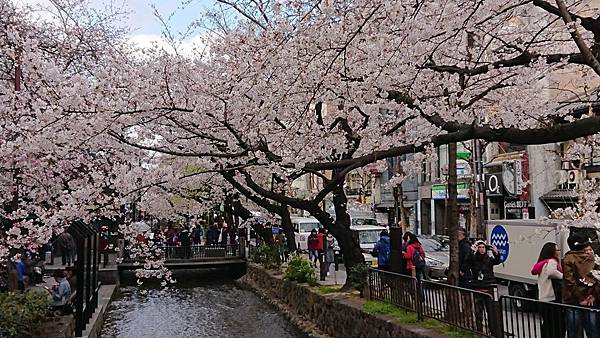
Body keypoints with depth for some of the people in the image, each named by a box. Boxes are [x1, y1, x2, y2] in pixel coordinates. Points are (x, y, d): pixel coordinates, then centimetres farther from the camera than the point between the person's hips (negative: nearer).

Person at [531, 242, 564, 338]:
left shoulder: (542, 263, 19)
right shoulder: (552, 261, -9)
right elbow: (551, 272, -28)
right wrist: (564, 276, -15)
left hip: (543, 299, 9)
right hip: (552, 298, -9)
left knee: (547, 325, 16)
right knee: (557, 326, -7)